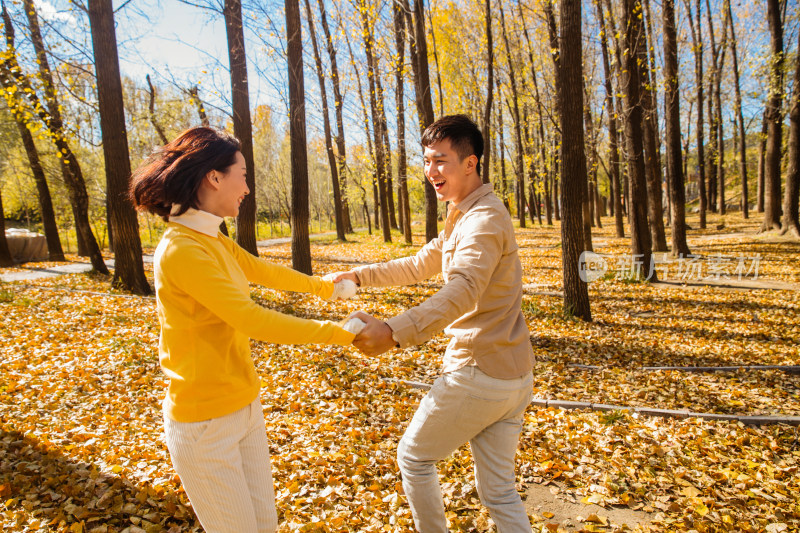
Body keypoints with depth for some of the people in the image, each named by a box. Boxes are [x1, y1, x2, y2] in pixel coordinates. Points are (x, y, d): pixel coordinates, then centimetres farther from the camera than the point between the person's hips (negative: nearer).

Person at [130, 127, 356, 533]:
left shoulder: (214, 242, 4)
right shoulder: (181, 250, -23)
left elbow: (263, 271, 20)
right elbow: (253, 320, -27)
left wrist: (321, 286, 32)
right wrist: (339, 333, -22)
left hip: (243, 407, 8)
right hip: (206, 423, -8)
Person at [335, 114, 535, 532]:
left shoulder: (484, 220, -17)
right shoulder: (461, 218, 16)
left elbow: (462, 291, -34)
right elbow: (420, 266, 22)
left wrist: (395, 332, -46)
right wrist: (359, 275, 17)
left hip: (479, 374, -9)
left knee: (413, 456, 13)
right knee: (498, 491, 17)